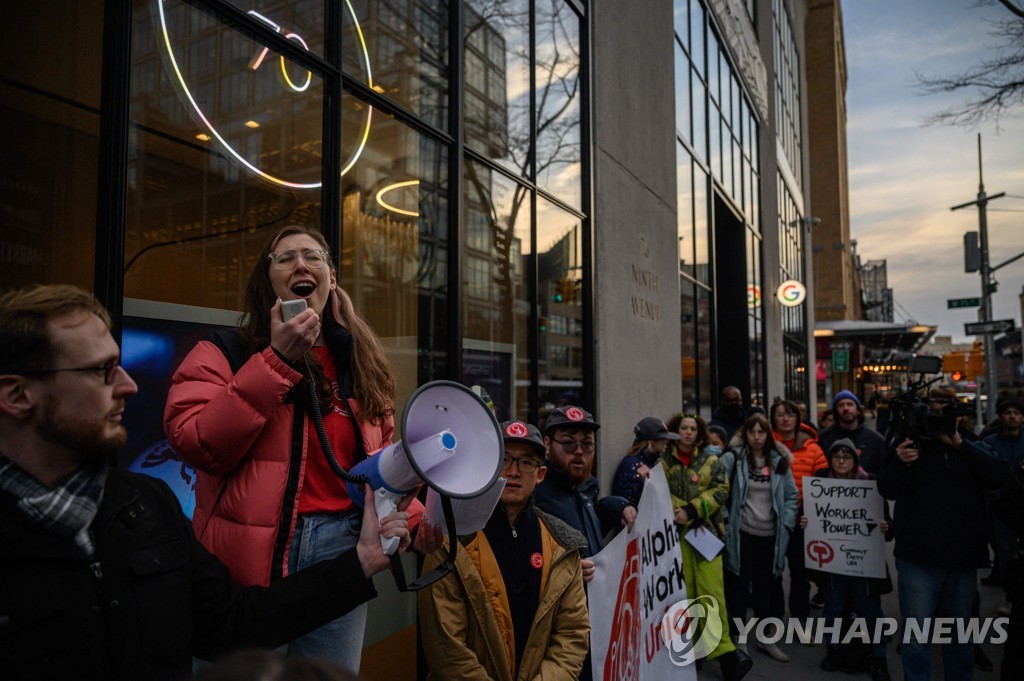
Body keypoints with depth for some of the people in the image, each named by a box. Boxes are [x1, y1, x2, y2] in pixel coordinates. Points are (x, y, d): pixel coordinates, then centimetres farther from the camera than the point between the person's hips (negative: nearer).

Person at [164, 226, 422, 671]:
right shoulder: (225, 353, -3)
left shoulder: (362, 366, 10)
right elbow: (195, 445, -17)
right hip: (250, 560, -4)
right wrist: (278, 359, -18)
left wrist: (411, 515, -1)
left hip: (341, 554, 4)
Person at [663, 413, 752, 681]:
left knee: (711, 590, -7)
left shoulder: (710, 458, 7)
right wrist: (675, 512, -18)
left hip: (706, 530, 0)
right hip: (675, 532, 1)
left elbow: (721, 490, -3)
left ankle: (722, 650, 3)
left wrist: (691, 511, -11)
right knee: (683, 591, 6)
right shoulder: (663, 460, 6)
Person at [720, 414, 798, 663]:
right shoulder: (732, 459, -7)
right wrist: (724, 519, -12)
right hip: (742, 533, -4)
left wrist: (787, 523, 1)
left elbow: (791, 495, 9)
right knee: (740, 586, 2)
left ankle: (766, 638, 30)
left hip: (771, 535, 4)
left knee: (767, 586, 15)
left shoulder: (779, 461, 5)